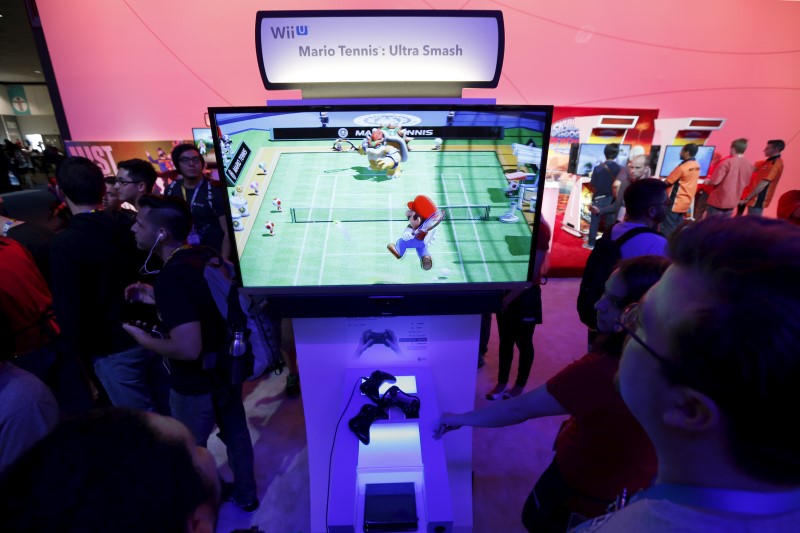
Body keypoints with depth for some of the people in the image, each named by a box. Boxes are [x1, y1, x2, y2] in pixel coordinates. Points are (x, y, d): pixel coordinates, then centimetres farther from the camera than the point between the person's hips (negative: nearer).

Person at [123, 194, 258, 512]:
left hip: (197, 384, -7)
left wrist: (147, 342, -15)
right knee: (235, 431, 25)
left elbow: (188, 349, -33)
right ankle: (246, 495, 49)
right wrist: (156, 299, 5)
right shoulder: (207, 255, -6)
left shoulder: (169, 278, -30)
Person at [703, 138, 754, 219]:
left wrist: (707, 182, 3)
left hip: (718, 201, -6)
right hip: (733, 202, 6)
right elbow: (746, 183, 15)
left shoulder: (727, 162, -16)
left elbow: (715, 181, -18)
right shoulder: (749, 165, 4)